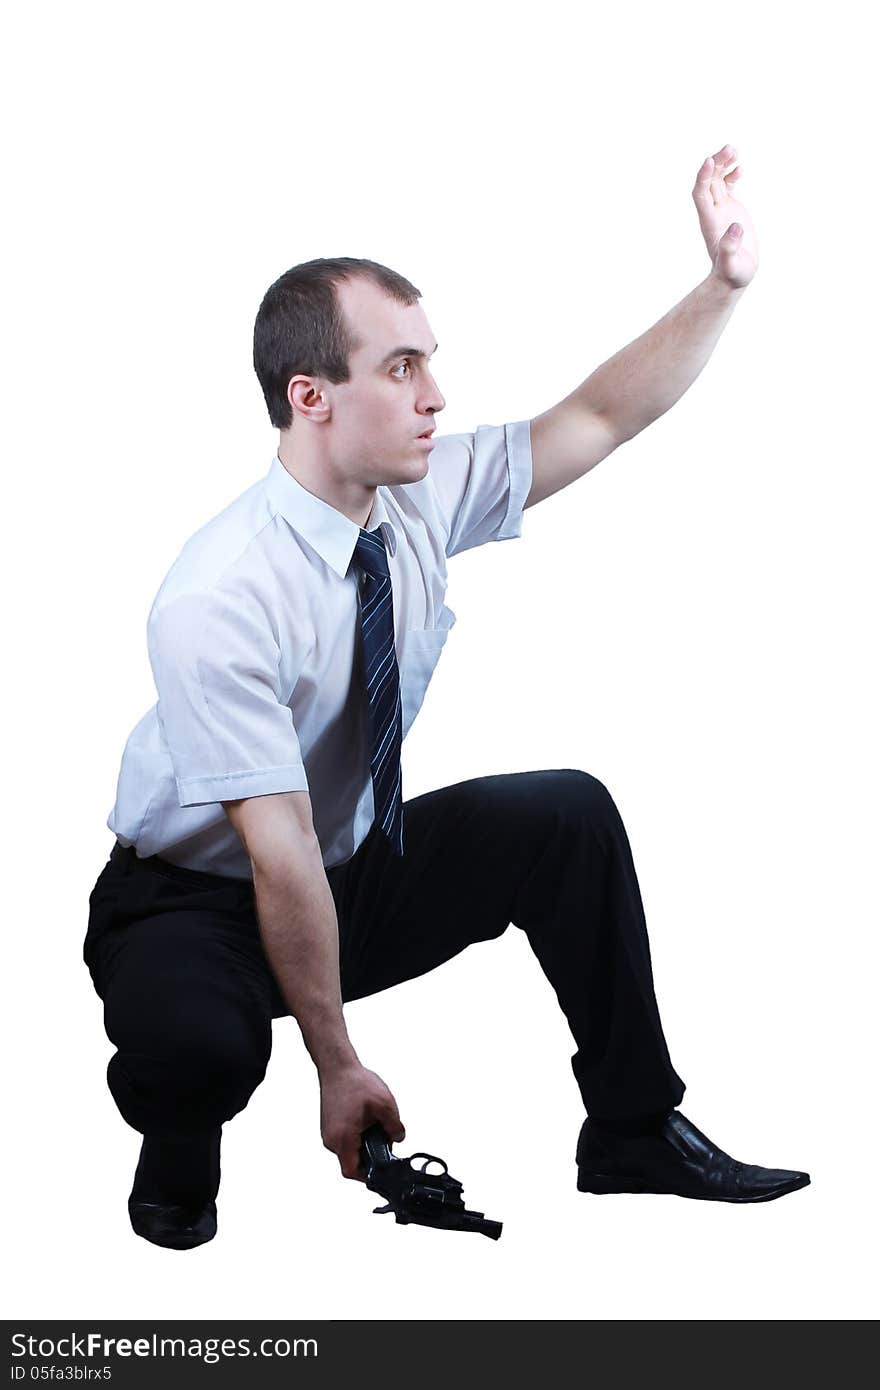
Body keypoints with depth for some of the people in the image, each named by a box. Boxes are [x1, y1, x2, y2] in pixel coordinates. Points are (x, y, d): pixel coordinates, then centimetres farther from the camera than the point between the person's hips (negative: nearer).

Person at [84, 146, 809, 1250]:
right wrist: (339, 1069, -26)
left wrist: (723, 285, -15)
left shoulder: (423, 497, -11)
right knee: (201, 1043, -38)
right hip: (203, 902, -7)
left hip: (359, 873, 7)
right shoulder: (217, 600, -31)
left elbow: (596, 422, -1)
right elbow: (281, 856, -30)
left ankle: (635, 1135, 5)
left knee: (570, 815, -8)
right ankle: (178, 1164, 0)